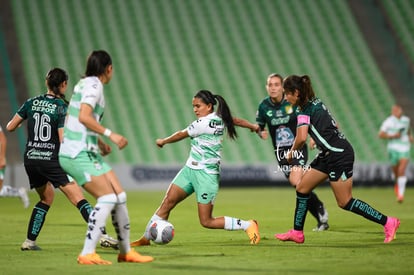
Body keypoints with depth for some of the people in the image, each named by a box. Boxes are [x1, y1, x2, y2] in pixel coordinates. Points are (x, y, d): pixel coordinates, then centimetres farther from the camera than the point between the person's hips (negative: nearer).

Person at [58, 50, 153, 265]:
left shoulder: (86, 84, 17)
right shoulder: (93, 85, -11)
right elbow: (83, 117, -23)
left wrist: (98, 142, 29)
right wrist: (110, 134, -22)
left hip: (88, 152, 10)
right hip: (78, 154, -10)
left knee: (120, 196, 8)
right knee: (107, 198, -17)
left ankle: (126, 251, 16)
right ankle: (87, 254, -17)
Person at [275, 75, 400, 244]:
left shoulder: (304, 110, -15)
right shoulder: (316, 103, 13)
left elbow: (301, 138, -27)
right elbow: (334, 125, 21)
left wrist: (291, 152, -9)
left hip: (339, 155, -10)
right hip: (329, 155, 10)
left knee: (345, 202, -6)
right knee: (302, 188, 9)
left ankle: (387, 222, 0)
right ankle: (297, 233, 15)